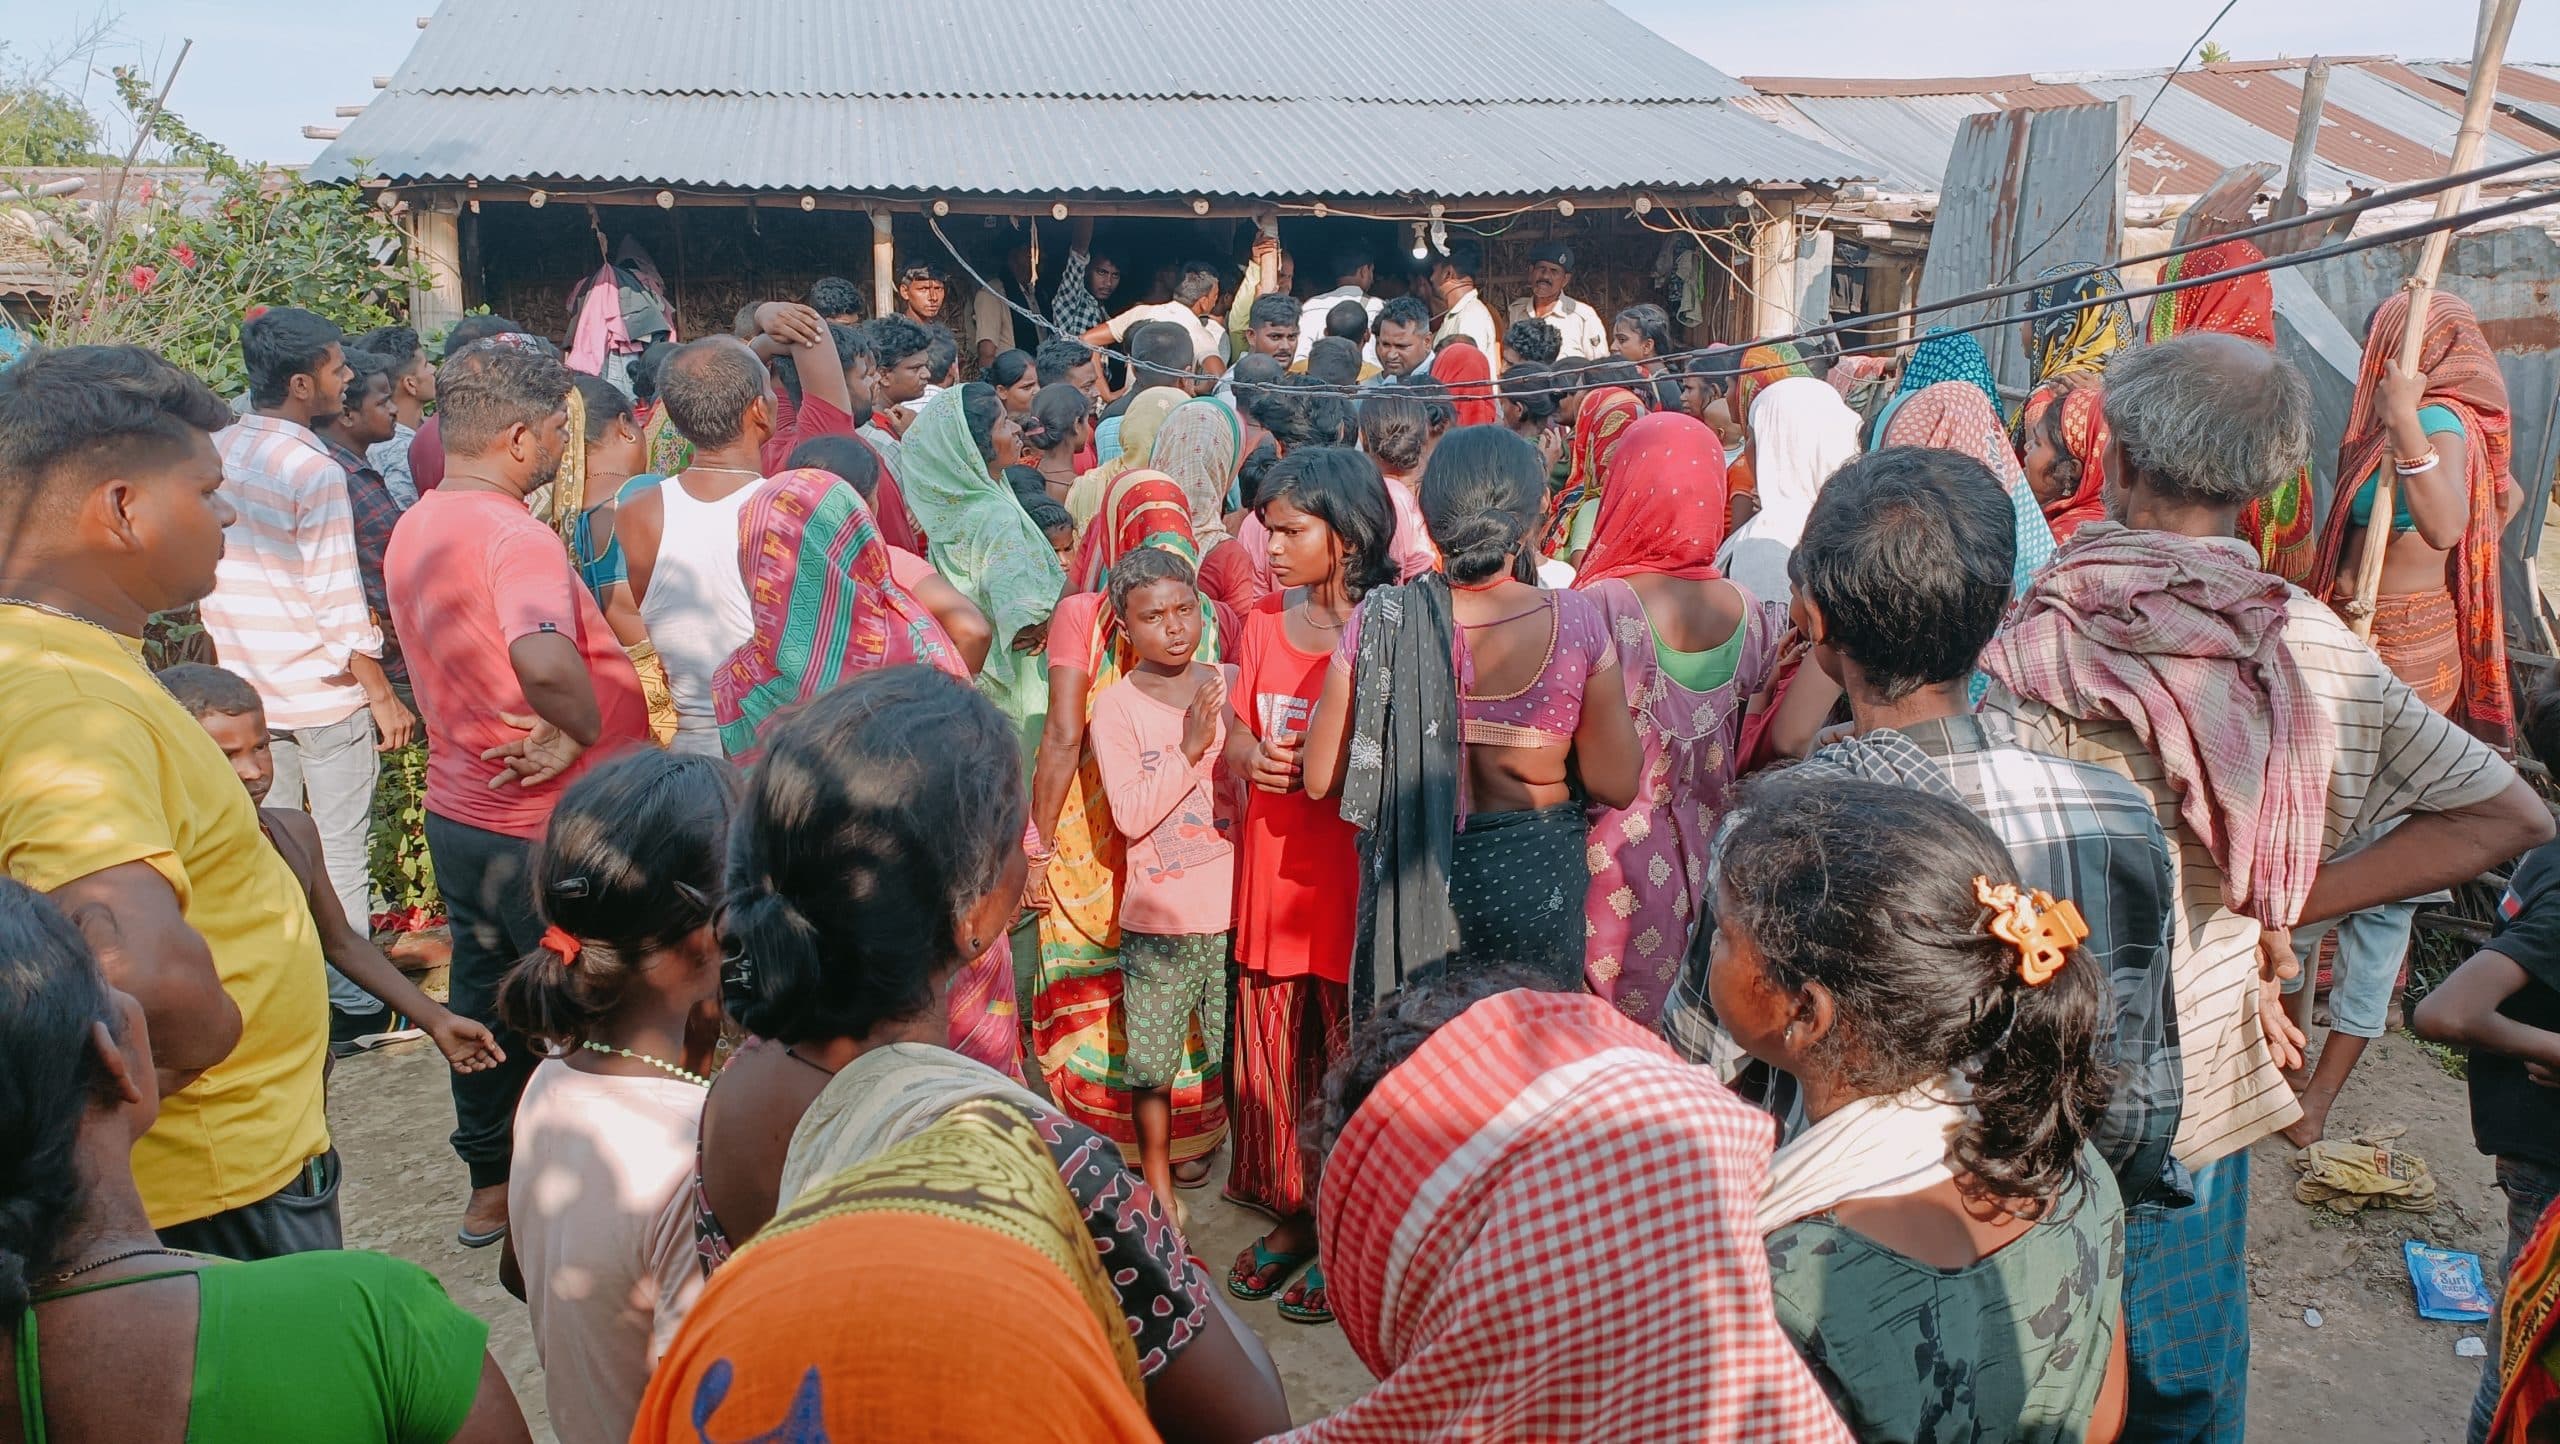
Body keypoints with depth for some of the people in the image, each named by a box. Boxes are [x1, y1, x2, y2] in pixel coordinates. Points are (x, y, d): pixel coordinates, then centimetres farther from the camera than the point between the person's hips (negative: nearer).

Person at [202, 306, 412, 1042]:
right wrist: (384, 696, -10)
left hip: (248, 687, 7)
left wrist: (236, 659, 20)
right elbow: (338, 601, -18)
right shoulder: (313, 470, -19)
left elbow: (207, 574, 9)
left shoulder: (217, 451, 3)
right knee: (340, 852, 4)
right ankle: (353, 1001, 12)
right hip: (323, 691, -7)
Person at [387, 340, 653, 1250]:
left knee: (486, 996, 19)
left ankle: (491, 1186, 33)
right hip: (546, 831, -9)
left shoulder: (415, 528, 7)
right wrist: (585, 728, -23)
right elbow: (546, 662, -41)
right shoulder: (514, 535, -23)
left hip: (460, 809, 9)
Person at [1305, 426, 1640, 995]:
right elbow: (1615, 785, -8)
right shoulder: (1575, 623, -14)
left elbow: (1321, 778, -5)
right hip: (1535, 881, 0)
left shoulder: (1378, 620, -12)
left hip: (1407, 881, 1)